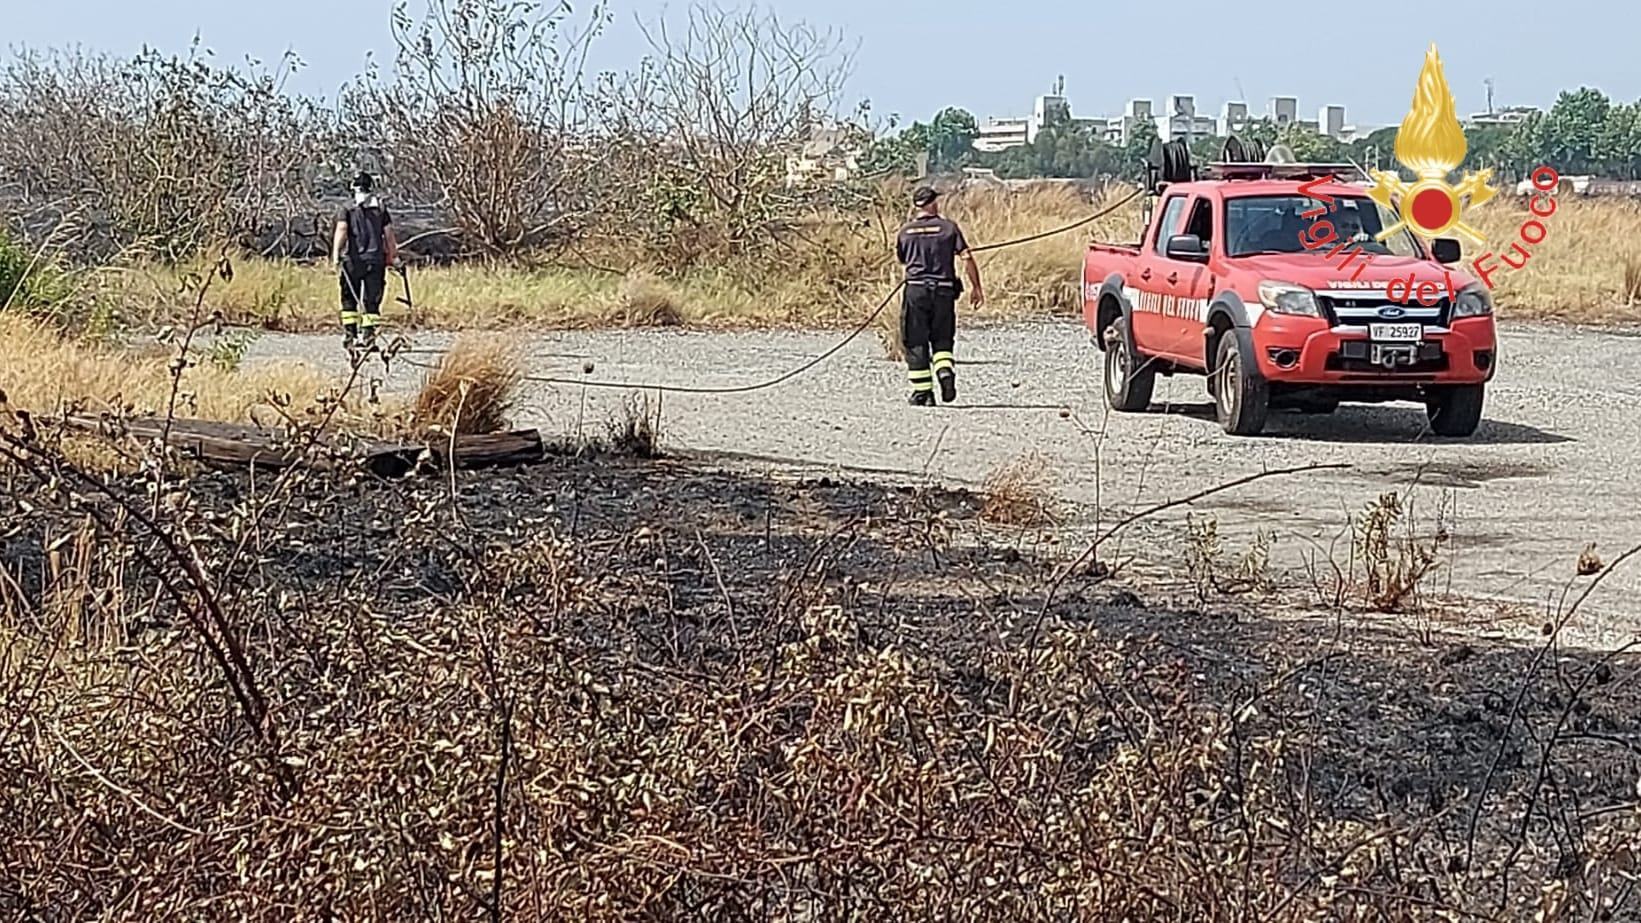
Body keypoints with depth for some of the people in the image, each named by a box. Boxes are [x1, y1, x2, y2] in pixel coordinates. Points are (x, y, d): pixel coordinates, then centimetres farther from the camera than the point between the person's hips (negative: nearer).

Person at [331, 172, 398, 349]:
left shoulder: (348, 211, 2)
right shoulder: (381, 210, 8)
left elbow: (341, 231, -9)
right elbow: (389, 236, 8)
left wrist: (336, 255, -13)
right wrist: (393, 256, 16)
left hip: (353, 260, -1)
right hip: (376, 260, 1)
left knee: (349, 299, 8)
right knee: (372, 300, 3)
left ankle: (349, 334, 2)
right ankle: (368, 335, -4)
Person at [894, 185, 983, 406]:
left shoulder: (906, 231, 4)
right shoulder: (948, 227, -1)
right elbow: (967, 258, -6)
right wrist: (976, 288, -1)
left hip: (916, 289, 0)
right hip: (943, 290, 0)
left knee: (915, 343, 6)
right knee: (942, 339, 14)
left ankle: (922, 392, 4)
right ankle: (946, 371, -14)